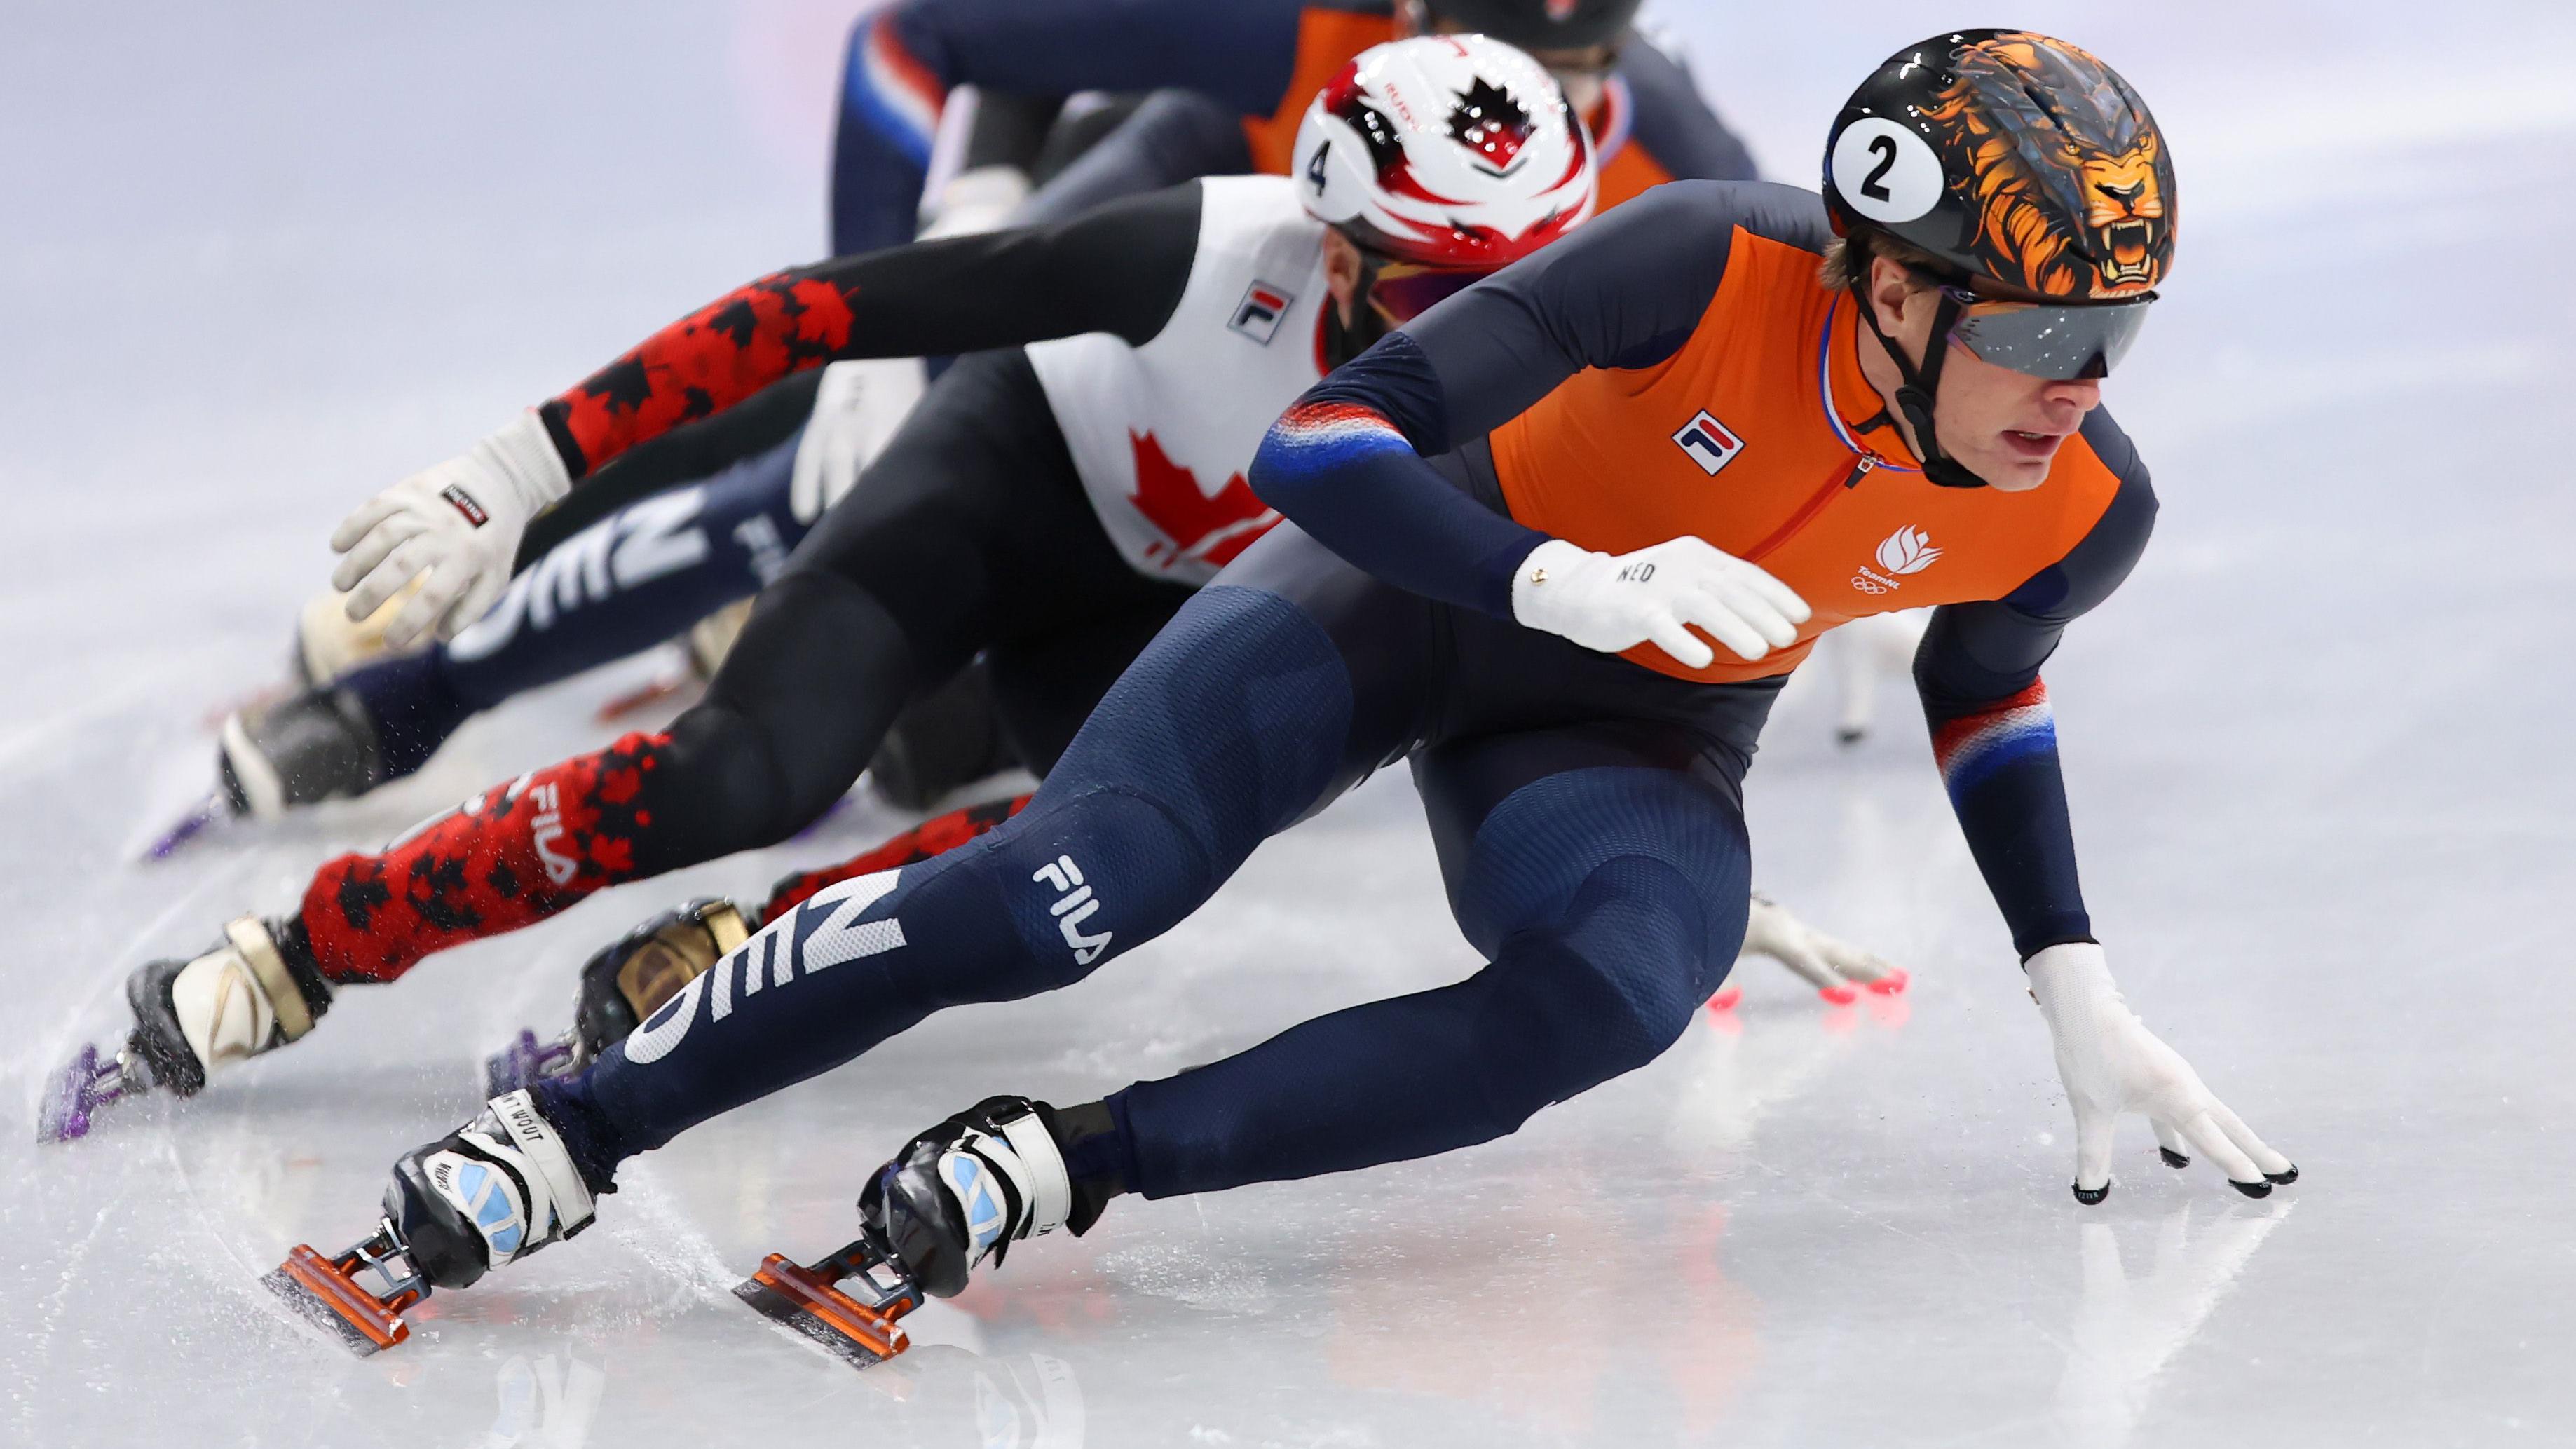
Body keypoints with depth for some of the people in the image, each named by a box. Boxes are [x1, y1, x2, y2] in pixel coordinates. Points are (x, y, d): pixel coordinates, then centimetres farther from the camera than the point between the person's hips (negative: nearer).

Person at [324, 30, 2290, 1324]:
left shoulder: (2080, 512, -19)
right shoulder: (1713, 268, -32)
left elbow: (1983, 683, 7)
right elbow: (1325, 442, -30)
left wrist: (2078, 993, 3)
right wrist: (1569, 581, -46)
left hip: (1637, 739, 3)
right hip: (1420, 578, -3)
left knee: (1609, 993, -33)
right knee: (1070, 889, -24)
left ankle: (1076, 1166, -30)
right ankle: (568, 1135, -16)